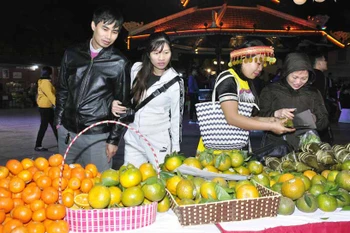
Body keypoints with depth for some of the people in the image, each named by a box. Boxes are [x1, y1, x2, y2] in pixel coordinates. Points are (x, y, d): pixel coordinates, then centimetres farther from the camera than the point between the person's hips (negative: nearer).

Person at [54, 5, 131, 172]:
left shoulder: (119, 63, -6)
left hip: (98, 135, -3)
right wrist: (58, 120, 13)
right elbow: (62, 90, 15)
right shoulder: (72, 54, 4)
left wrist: (114, 139, -3)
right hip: (67, 131, 4)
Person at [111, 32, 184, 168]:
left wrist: (175, 149, -1)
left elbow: (177, 117, -4)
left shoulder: (175, 81, -11)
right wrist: (116, 104, -6)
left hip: (159, 144, -3)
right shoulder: (136, 69, -2)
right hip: (133, 140, 4)